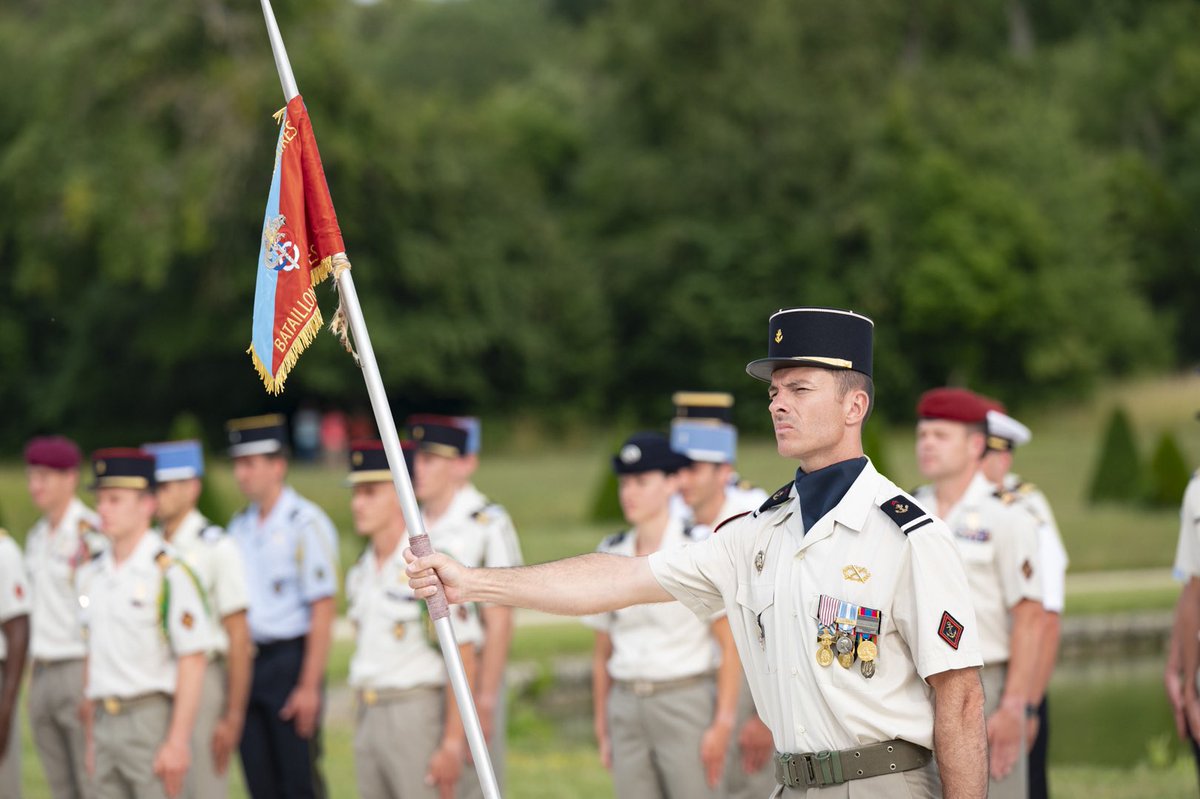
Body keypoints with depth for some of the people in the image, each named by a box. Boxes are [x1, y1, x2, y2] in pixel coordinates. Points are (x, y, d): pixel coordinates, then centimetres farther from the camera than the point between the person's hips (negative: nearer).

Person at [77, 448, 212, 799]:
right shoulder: (91, 574, 12)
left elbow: (192, 663, -12)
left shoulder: (169, 573, -10)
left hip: (152, 718, -7)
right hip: (106, 724, 7)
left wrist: (178, 741, -16)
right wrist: (90, 737, 14)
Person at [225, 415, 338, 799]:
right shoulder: (239, 527, 13)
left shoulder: (306, 525, -10)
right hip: (246, 662, 7)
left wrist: (309, 686, -17)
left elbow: (322, 612, -14)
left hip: (290, 661, -7)